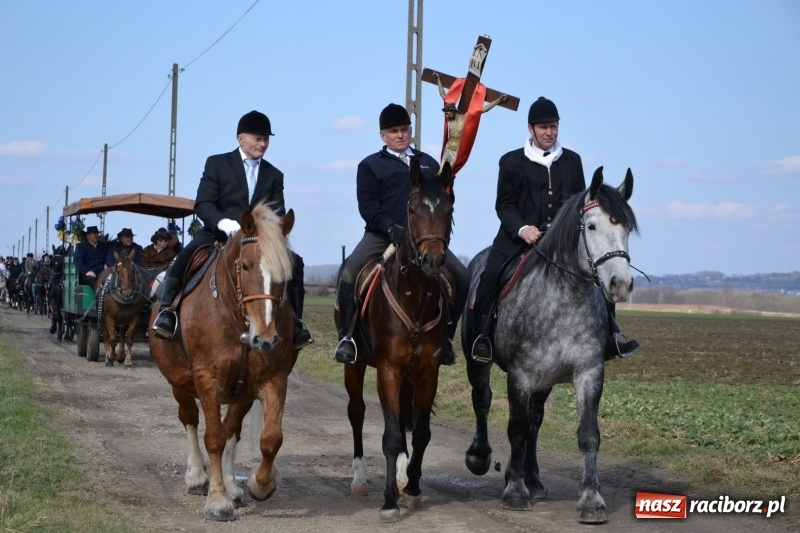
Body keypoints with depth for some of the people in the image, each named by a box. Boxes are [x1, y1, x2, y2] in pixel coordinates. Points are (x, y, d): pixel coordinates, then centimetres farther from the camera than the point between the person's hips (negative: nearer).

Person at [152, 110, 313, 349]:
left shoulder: (274, 175, 14)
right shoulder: (216, 164, 4)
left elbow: (278, 213, 5)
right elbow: (202, 204, -6)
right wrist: (223, 222, -27)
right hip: (217, 233, -3)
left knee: (294, 262, -17)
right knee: (186, 255, -32)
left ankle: (294, 322, -11)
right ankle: (166, 311, -26)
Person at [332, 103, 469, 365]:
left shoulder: (428, 164, 20)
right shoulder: (370, 165, 10)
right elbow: (367, 206, -1)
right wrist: (391, 227, -19)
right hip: (381, 235, -2)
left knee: (461, 279, -11)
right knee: (349, 275, -26)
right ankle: (346, 337, -13)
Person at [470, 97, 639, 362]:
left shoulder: (572, 160, 13)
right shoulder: (512, 161, 5)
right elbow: (504, 204, 1)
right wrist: (522, 229, -17)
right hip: (519, 237, -3)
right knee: (491, 273, -25)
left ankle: (607, 336, -4)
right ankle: (482, 335, -16)